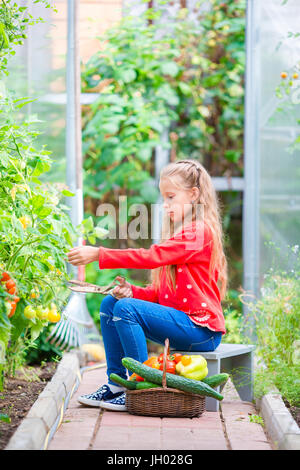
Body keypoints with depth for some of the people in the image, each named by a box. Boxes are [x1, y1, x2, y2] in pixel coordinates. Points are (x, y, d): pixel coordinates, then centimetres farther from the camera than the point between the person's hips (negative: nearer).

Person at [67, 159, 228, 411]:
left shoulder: (199, 231, -12)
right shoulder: (179, 233, 20)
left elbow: (151, 257, -24)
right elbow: (161, 292, 17)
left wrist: (98, 254, -26)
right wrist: (132, 291, -2)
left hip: (201, 329, -10)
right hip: (181, 320, 10)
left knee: (126, 309, -24)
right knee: (110, 303, 5)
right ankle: (116, 384, 5)